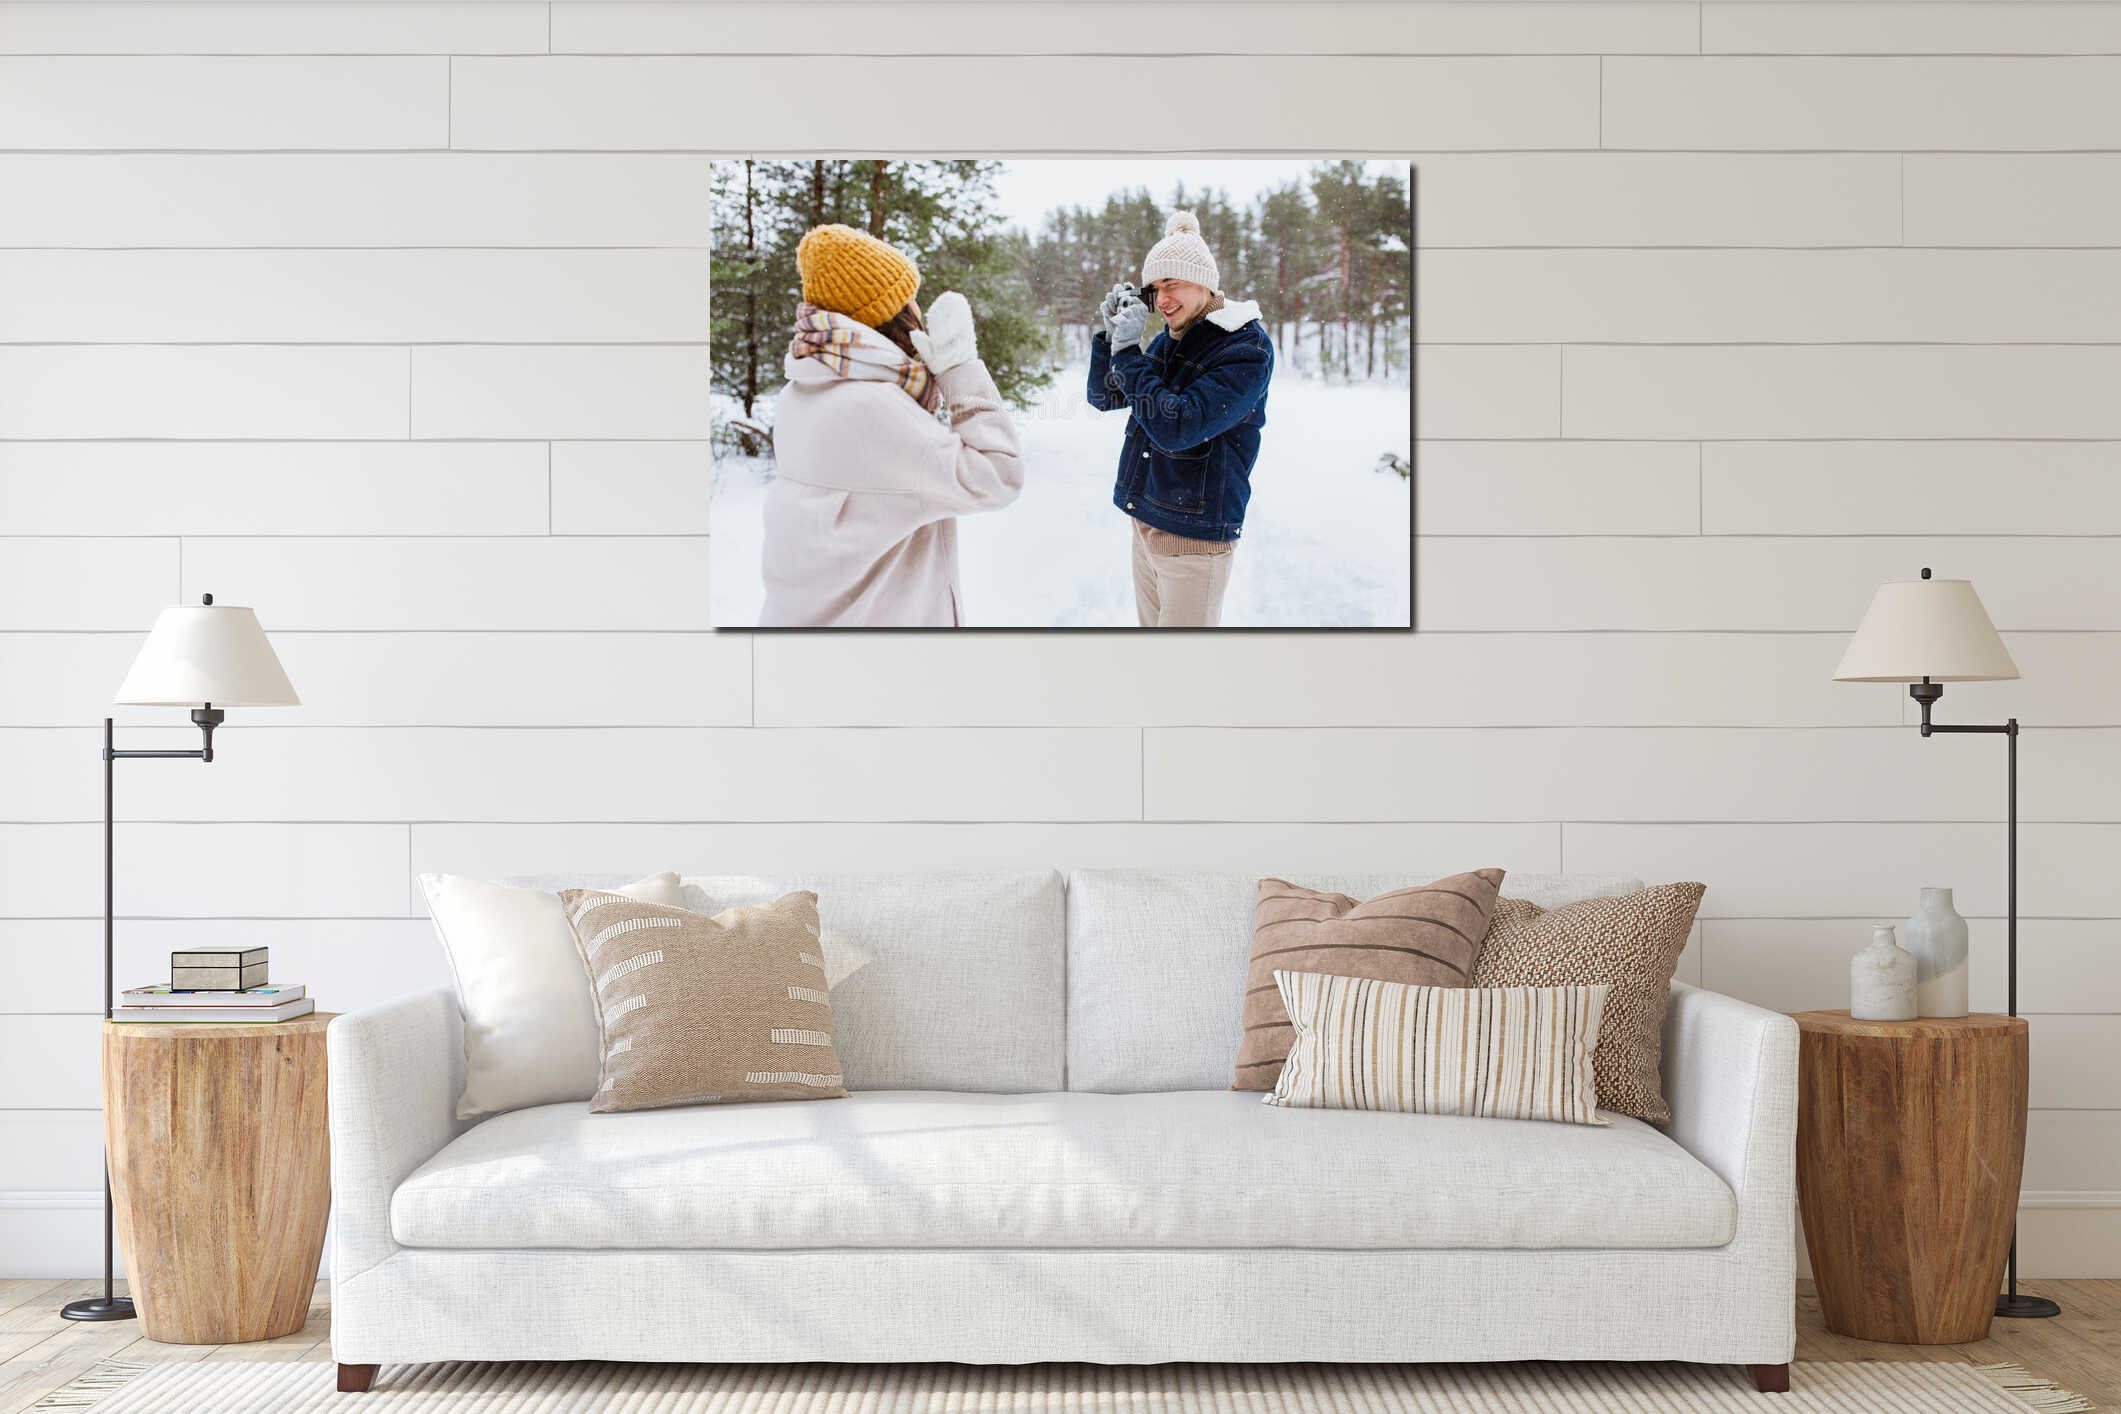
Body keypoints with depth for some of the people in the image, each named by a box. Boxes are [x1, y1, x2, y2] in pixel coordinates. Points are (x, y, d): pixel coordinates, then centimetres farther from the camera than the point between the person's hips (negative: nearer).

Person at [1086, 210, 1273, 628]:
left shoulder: (1248, 349, -16)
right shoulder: (1169, 340, 8)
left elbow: (1174, 428, -25)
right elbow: (1103, 396, 16)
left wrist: (1127, 350, -18)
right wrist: (1109, 334, 0)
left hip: (1195, 535, -8)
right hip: (1146, 524, 8)